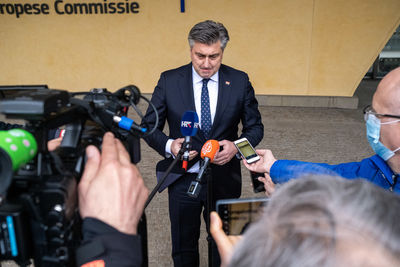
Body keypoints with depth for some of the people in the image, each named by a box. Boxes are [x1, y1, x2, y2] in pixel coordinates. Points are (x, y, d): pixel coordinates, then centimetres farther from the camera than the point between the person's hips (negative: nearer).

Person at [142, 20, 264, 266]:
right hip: (182, 179, 0)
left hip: (224, 179, 1)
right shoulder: (169, 80, -7)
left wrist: (236, 146, -19)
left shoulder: (240, 81, -5)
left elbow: (255, 127, 2)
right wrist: (169, 145, -22)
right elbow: (149, 126, -2)